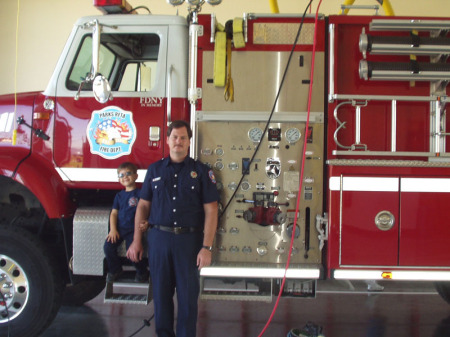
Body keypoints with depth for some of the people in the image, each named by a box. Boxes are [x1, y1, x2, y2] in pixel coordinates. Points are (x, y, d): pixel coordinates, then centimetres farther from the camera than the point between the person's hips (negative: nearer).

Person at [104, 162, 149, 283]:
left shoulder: (139, 193, 2)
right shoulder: (119, 196, 18)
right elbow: (114, 213, 14)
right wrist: (113, 229, 0)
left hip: (133, 229, -5)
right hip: (119, 228, 5)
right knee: (108, 246, -17)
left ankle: (142, 272, 4)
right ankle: (114, 270, 9)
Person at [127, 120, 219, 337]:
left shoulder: (201, 171, 2)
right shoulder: (155, 170, 9)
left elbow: (211, 211, -3)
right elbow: (143, 206, 11)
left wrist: (206, 247, -10)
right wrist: (137, 241, 6)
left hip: (189, 240, -2)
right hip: (158, 238, 2)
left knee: (188, 295, 3)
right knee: (161, 293, 9)